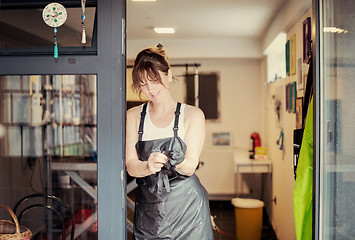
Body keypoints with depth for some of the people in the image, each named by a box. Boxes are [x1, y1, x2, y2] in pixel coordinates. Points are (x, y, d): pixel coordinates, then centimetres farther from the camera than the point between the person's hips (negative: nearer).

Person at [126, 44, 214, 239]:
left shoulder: (192, 115, -1)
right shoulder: (133, 116, 4)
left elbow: (190, 167, -8)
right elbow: (130, 166, -4)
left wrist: (176, 162, -30)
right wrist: (148, 166, -26)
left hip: (187, 210, -1)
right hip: (148, 212, 2)